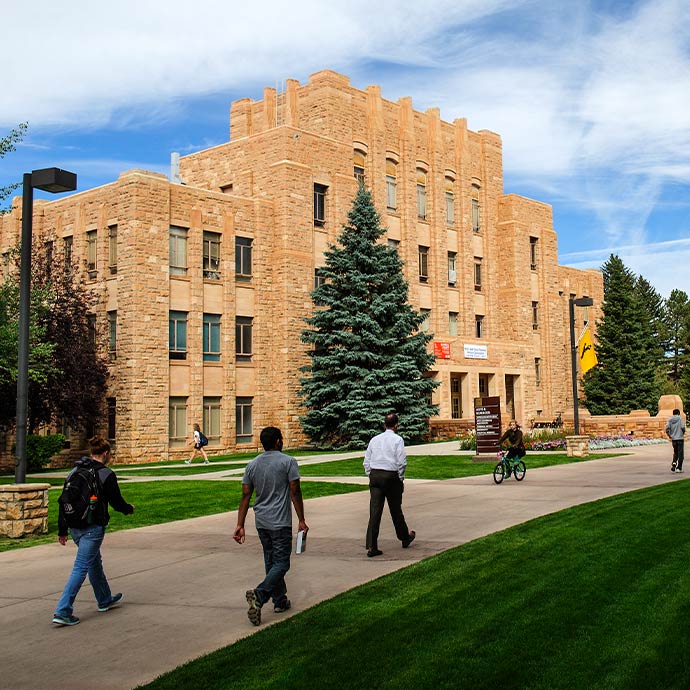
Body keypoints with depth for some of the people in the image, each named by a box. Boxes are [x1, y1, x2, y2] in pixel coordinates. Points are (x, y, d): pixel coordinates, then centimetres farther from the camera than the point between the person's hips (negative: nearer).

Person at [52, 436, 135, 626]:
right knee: (81, 568, -4)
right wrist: (130, 509, 15)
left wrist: (62, 530, 13)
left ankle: (105, 600, 39)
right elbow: (116, 502, -7)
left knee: (95, 563, 23)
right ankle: (63, 612, -8)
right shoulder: (106, 475, -12)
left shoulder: (75, 471, 7)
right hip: (93, 527, -7)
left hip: (75, 526, 7)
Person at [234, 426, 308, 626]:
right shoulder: (287, 462, -8)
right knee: (281, 563, -3)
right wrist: (301, 521, -4)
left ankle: (280, 600, 23)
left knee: (271, 562, 17)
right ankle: (259, 595, -22)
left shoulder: (252, 465, 7)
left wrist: (240, 525, 5)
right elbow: (295, 493, -10)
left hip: (261, 522, 6)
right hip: (280, 523, -6)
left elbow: (245, 496, 4)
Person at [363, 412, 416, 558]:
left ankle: (371, 547, -5)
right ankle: (405, 537, 34)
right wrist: (401, 479, 2)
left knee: (375, 512, -1)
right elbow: (402, 462, -9)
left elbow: (366, 462, 10)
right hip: (391, 476, -3)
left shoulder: (374, 439, 10)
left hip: (375, 475, 3)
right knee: (396, 510, 14)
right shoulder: (397, 440, -4)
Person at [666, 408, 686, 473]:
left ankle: (674, 463, -3)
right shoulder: (680, 418, -4)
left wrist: (669, 435, 8)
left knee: (675, 452, 19)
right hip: (680, 438, -4)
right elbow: (682, 427, -15)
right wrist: (683, 432, 5)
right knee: (680, 453, 3)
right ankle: (679, 468, 2)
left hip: (673, 438, 4)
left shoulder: (670, 419, 5)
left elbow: (667, 428, -6)